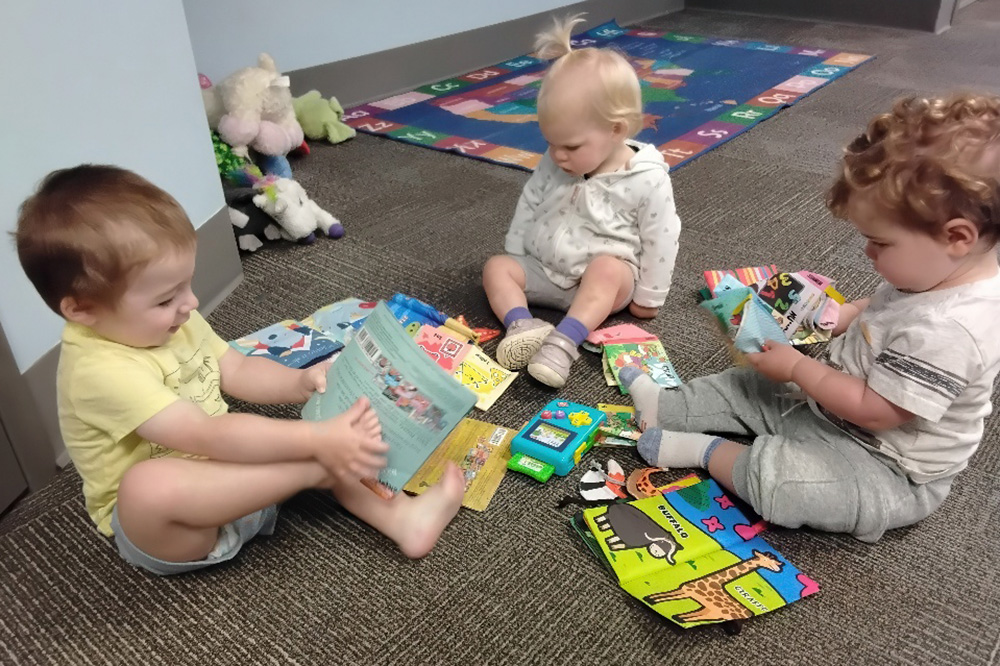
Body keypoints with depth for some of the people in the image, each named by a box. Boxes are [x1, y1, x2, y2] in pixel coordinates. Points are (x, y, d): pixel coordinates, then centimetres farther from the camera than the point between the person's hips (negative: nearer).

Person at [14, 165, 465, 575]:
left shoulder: (165, 322, -1)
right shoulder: (100, 369, -27)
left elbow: (237, 371, 5)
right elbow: (208, 437, -34)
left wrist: (302, 383, -13)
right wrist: (317, 442, -36)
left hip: (221, 475, 8)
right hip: (158, 528, -8)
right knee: (147, 486, -40)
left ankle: (397, 516, -18)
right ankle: (318, 469, -32)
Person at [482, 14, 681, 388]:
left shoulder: (648, 179, -18)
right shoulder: (553, 165, -5)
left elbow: (660, 240, -12)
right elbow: (528, 207, 8)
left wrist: (647, 298, -7)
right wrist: (515, 259, 10)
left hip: (609, 275, -5)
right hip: (545, 271, 5)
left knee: (607, 269, -36)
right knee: (497, 267, -12)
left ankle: (564, 342, -46)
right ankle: (520, 325, -33)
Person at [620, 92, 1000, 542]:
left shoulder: (947, 331, -35)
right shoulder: (929, 273, -7)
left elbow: (872, 411, -29)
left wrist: (797, 367, -19)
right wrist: (838, 317, -2)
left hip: (887, 472, -9)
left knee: (779, 480, -29)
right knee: (747, 387, 11)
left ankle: (704, 451, -7)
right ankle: (663, 408, 18)